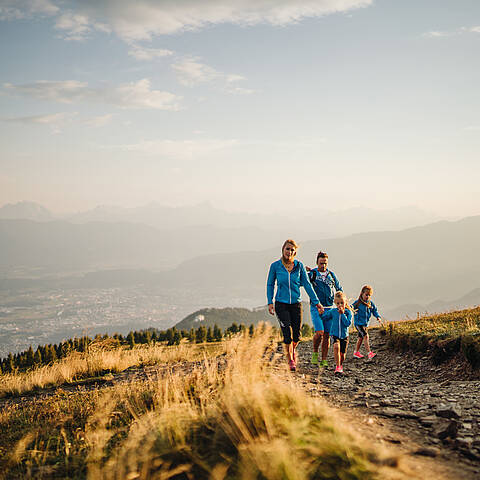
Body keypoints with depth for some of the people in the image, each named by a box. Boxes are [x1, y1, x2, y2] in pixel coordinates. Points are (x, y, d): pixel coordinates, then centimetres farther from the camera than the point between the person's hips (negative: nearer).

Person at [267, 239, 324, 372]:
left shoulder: (299, 266, 0)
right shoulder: (275, 266, -3)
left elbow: (307, 284, 3)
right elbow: (270, 284, 6)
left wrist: (316, 302, 0)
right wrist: (270, 302, -3)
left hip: (296, 303, 2)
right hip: (281, 304, -2)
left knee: (297, 336, 4)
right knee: (287, 333, -10)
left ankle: (293, 350, 37)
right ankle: (290, 360, 7)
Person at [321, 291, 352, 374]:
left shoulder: (348, 312, -4)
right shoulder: (332, 311, 0)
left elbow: (348, 323, -17)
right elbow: (324, 317, 15)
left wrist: (342, 314, -19)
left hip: (344, 336, 1)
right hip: (335, 334, -1)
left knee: (342, 355, 7)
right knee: (336, 346, -32)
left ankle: (340, 365, 41)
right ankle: (337, 366, -30)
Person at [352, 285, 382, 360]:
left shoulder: (370, 303, 5)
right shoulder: (357, 303, -10)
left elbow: (374, 311, 10)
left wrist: (378, 317, -7)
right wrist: (353, 311, -27)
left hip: (366, 324, 7)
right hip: (358, 323, -7)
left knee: (361, 338, 15)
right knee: (366, 336, -18)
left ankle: (356, 352, 29)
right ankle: (369, 353, -19)